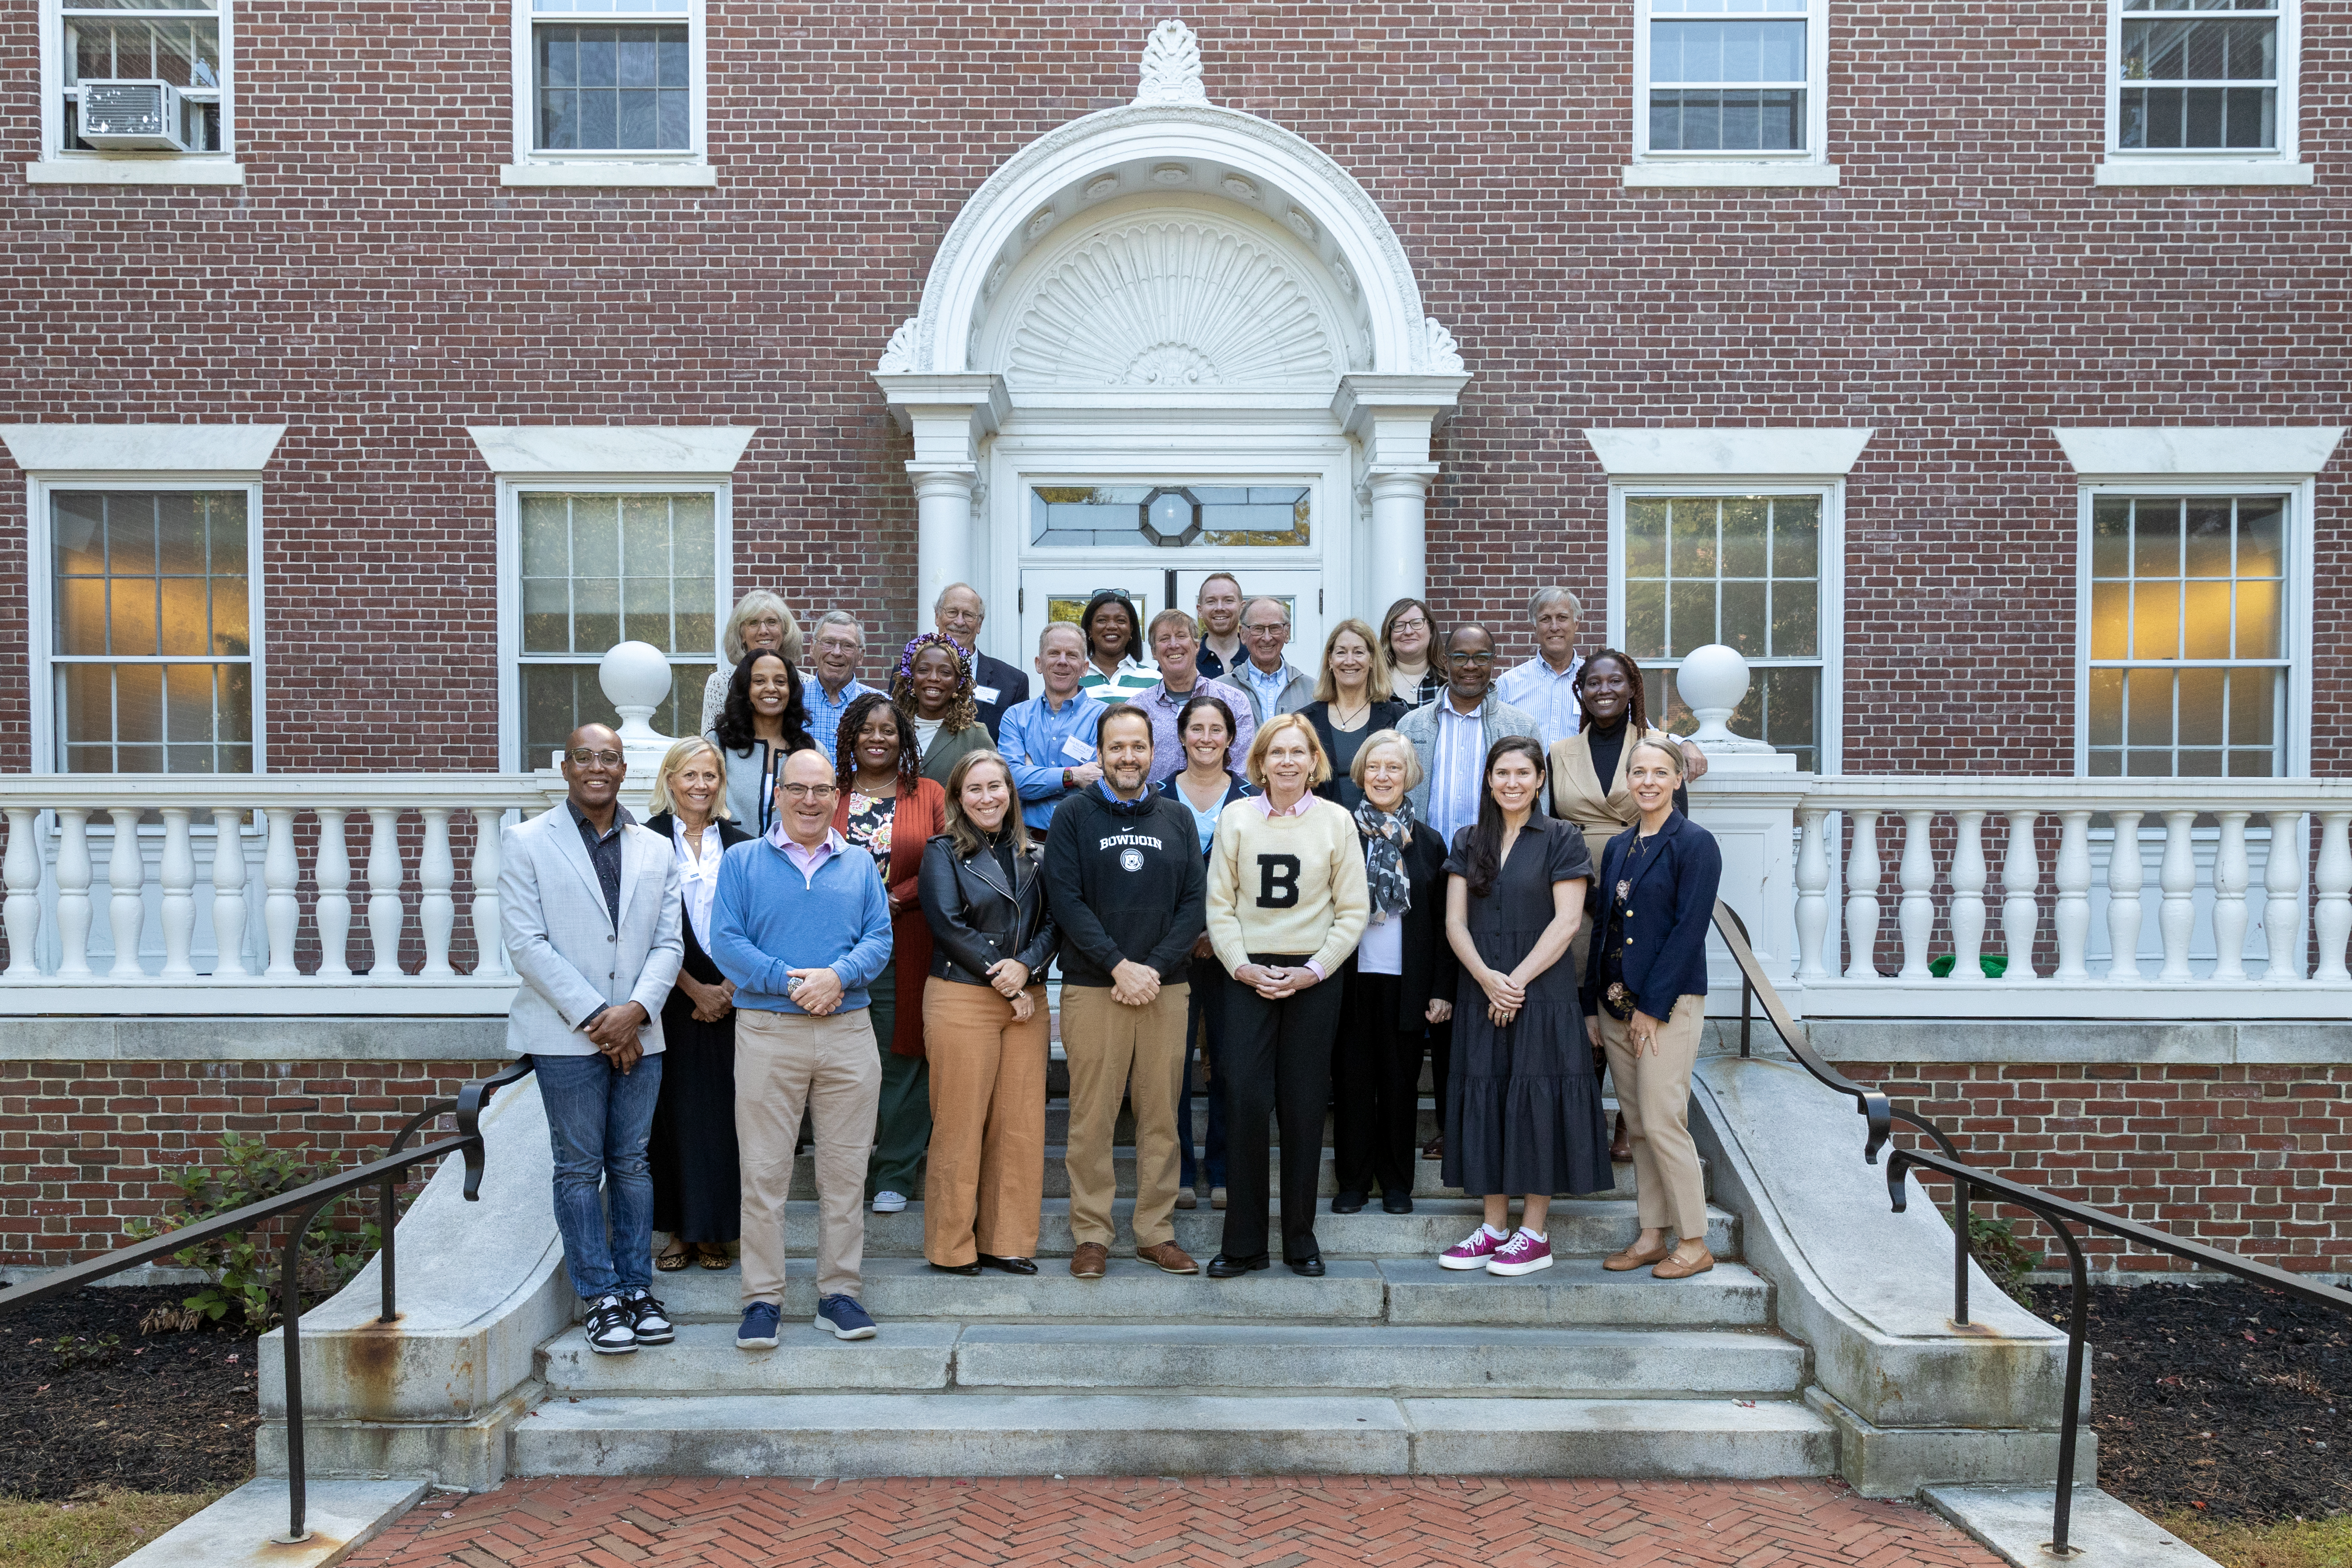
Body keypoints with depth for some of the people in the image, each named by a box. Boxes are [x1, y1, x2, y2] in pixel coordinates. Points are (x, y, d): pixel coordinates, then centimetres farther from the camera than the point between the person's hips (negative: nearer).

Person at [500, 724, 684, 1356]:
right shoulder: (526, 842, 1)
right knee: (579, 1168, 3)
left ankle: (637, 1287, 18)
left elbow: (668, 943, 6)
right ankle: (601, 1297, 11)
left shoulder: (655, 850, 11)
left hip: (637, 1035, 3)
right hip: (566, 1036, -3)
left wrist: (636, 1009, -11)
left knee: (632, 1164, 9)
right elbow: (526, 943, -7)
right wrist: (593, 1017, -12)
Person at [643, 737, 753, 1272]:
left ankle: (715, 1231, 12)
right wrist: (695, 989, -8)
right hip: (672, 1000, -1)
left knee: (723, 1113, 2)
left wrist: (729, 986, -7)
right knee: (676, 1112, 2)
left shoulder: (740, 845, 7)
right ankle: (680, 1231, 13)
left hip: (731, 997, 2)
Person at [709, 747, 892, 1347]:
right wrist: (789, 981, -13)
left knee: (844, 1170, 5)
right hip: (767, 1032, -2)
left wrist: (837, 975, -14)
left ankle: (838, 1292, 15)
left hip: (848, 1031, 2)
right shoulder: (743, 861, 8)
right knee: (763, 1172, 0)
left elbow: (879, 938, 5)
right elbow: (725, 941, -2)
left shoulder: (859, 867, 14)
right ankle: (763, 1298, 10)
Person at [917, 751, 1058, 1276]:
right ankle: (952, 1246, 11)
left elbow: (1052, 922, 7)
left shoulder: (1030, 855, 14)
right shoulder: (942, 853, 2)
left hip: (1027, 1001, 4)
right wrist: (1001, 982, -10)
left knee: (1020, 1123, 4)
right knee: (960, 1124, -1)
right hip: (961, 1000, -4)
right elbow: (947, 925, -7)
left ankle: (1006, 1240, 15)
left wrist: (1025, 966, -12)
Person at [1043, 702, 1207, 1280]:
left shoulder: (1177, 819, 12)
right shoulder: (1073, 815, 3)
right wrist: (1120, 966, -12)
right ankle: (1091, 1234, 11)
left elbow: (1193, 904, 6)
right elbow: (1066, 901, -5)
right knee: (1091, 1118, -1)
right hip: (1093, 988, -2)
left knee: (1161, 1116, 6)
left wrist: (1155, 968, -8)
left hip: (1166, 988, 3)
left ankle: (1155, 1232, 16)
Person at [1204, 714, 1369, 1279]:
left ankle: (1301, 1238, 17)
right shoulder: (1236, 818, 5)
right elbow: (1219, 904, 3)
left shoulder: (1336, 821, 4)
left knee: (1304, 1107, 4)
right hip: (1248, 976, 0)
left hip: (1313, 978, 0)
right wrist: (1243, 966, -9)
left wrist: (1312, 971, -7)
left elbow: (1352, 911, 3)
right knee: (1245, 1101, -6)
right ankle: (1243, 1242, 5)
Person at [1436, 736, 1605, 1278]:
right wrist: (1487, 978, -11)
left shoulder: (1561, 840, 0)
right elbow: (1455, 921, 4)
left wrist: (1518, 980, -13)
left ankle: (1534, 1234, 7)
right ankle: (1495, 1227, 15)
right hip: (1480, 992, 4)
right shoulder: (1469, 842, 10)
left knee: (1535, 1101, -1)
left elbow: (1567, 921, -8)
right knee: (1486, 1101, 6)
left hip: (1541, 991, -4)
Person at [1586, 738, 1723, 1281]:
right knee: (1637, 1126, 10)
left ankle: (1694, 1244, 7)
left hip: (1669, 1005, -7)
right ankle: (1652, 1236, 19)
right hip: (1616, 1004, 7)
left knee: (1662, 1122, -7)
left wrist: (1652, 1006, -16)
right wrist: (1594, 1005, 10)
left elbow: (1689, 930, -13)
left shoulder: (1695, 844, -7)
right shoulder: (1617, 847, 13)